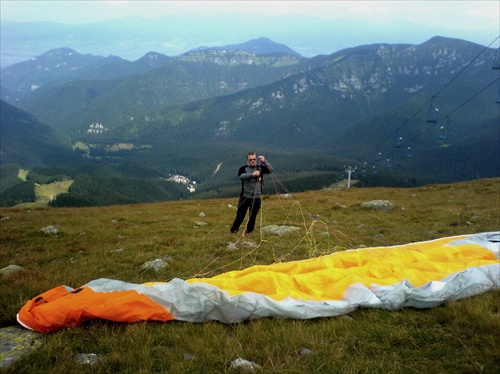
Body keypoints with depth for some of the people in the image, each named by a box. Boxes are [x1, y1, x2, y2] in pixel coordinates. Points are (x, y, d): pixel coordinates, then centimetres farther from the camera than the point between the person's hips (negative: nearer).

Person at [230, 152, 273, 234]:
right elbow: (240, 176, -24)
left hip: (256, 197, 3)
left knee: (253, 215, 10)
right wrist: (252, 174, -38)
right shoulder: (244, 168, -5)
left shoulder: (260, 168, 4)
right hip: (245, 196, -2)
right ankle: (234, 229, 15)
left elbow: (270, 170, -6)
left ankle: (249, 230, 28)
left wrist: (265, 161, -21)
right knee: (240, 214, -1)